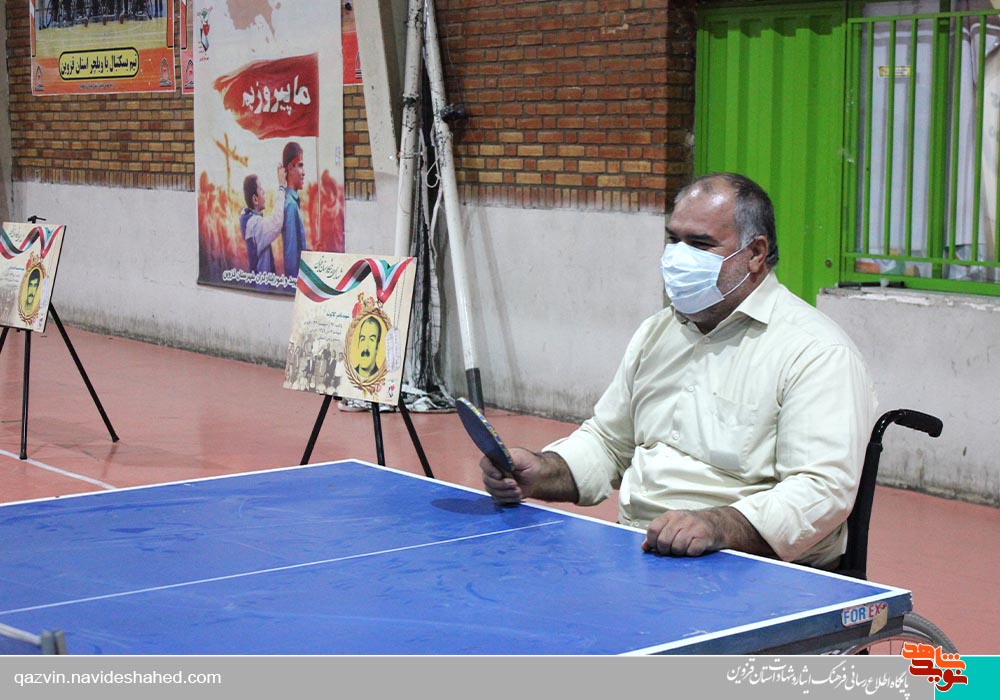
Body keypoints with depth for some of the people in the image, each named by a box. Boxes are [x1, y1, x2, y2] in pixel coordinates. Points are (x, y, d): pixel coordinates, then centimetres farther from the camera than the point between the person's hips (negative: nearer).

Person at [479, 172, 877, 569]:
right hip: (634, 553, 8)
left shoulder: (817, 352, -9)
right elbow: (608, 441, 26)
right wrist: (542, 474, 5)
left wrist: (716, 527, -35)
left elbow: (823, 491, -20)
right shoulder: (656, 332, 18)